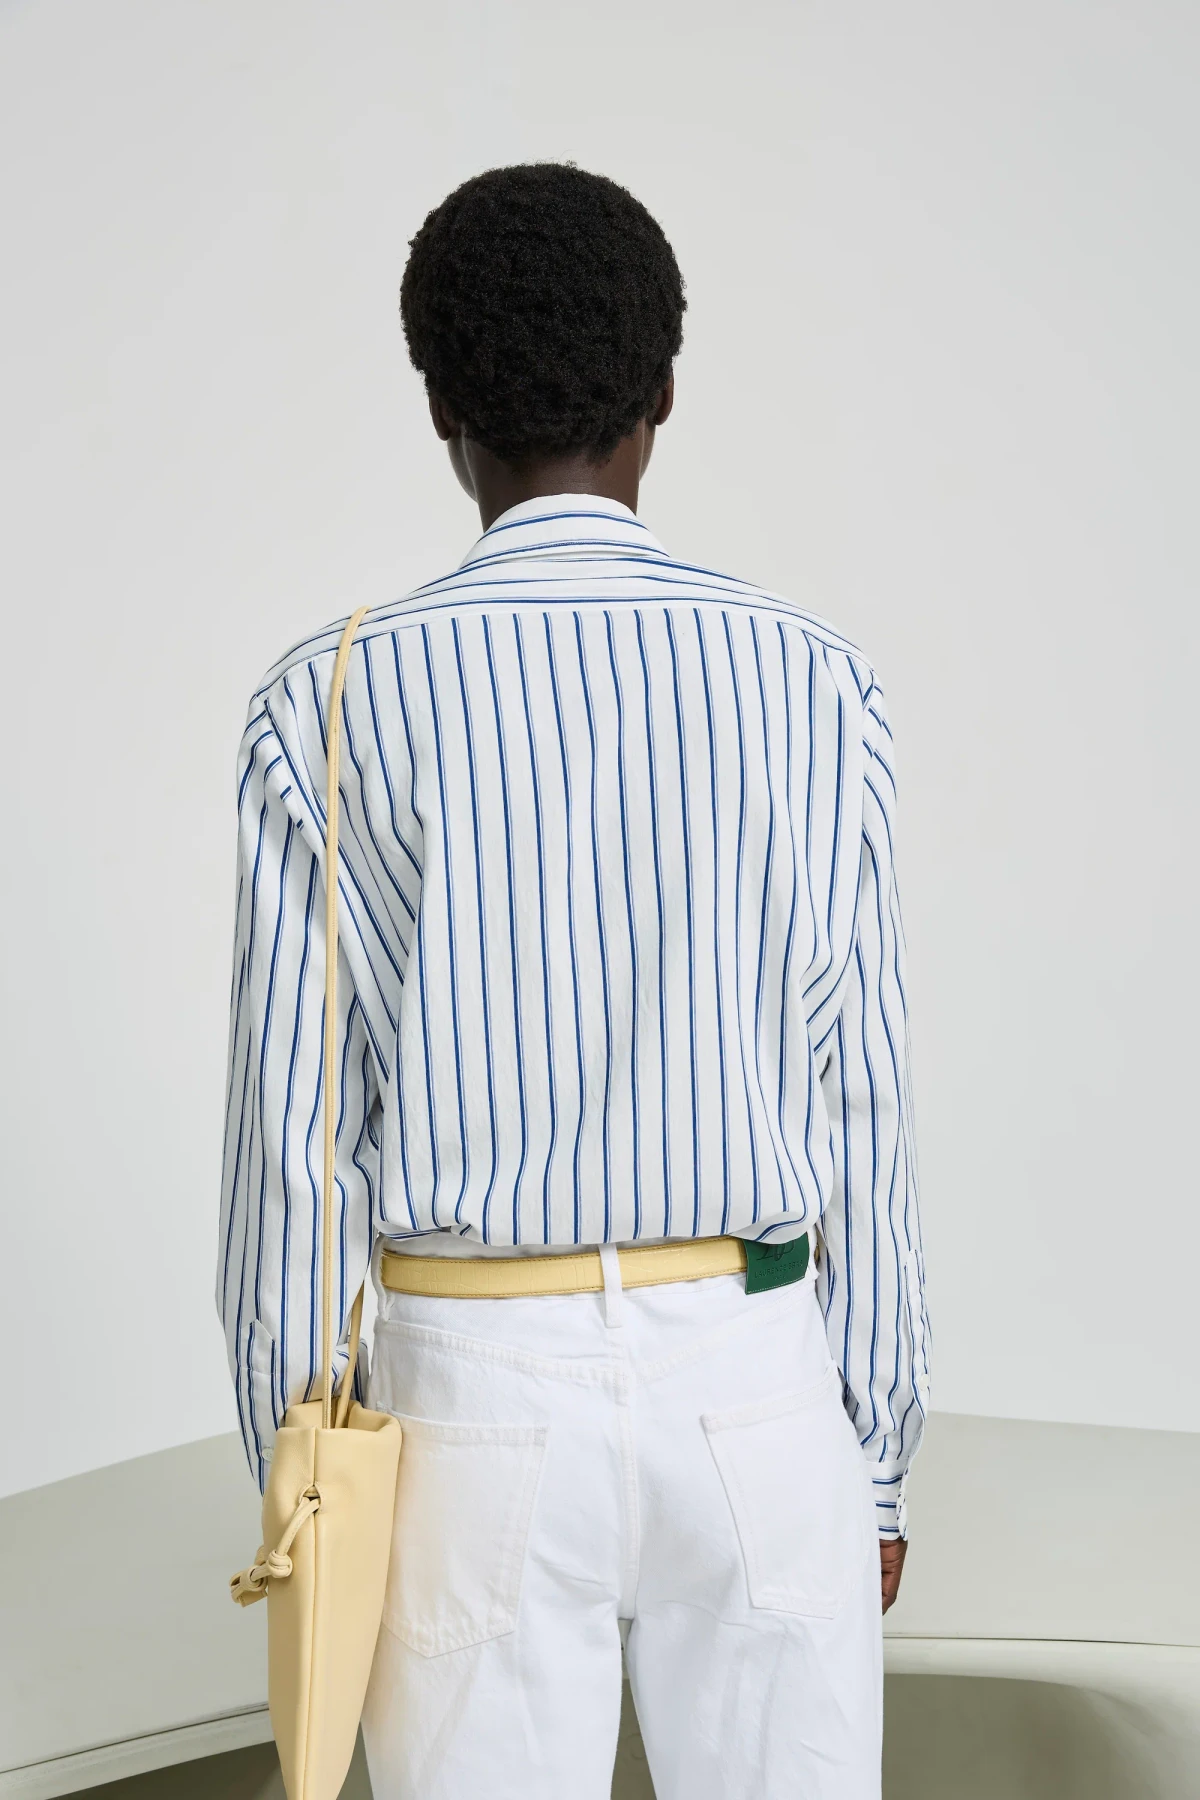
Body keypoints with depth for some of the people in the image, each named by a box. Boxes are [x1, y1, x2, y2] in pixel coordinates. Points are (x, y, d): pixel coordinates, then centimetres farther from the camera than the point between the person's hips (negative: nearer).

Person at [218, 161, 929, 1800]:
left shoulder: (333, 708, -8)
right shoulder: (815, 686, -4)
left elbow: (296, 1127, -6)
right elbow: (858, 1109, -3)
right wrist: (879, 1458, 7)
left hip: (479, 1398, -1)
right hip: (753, 1389, 1)